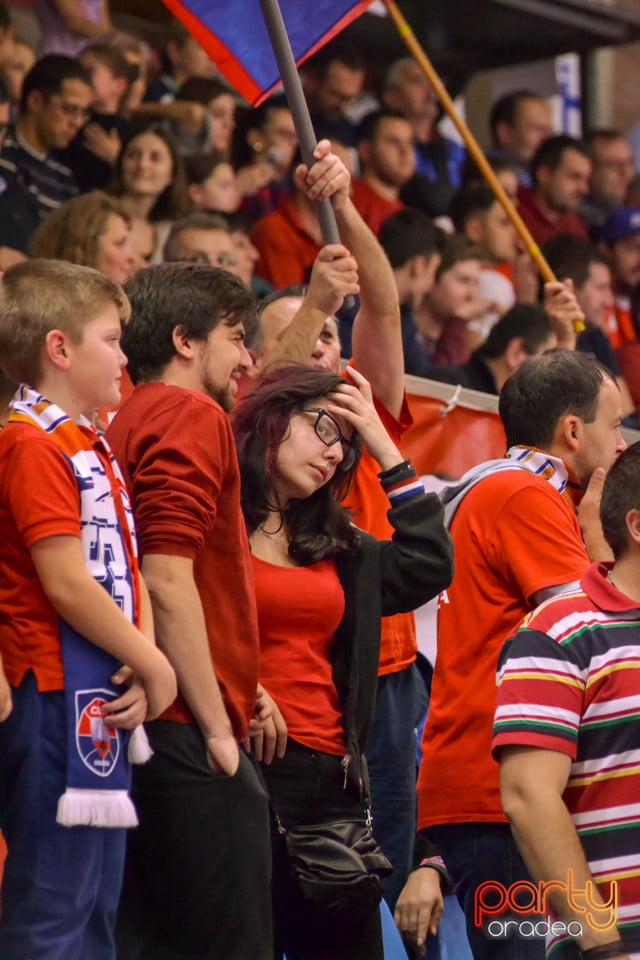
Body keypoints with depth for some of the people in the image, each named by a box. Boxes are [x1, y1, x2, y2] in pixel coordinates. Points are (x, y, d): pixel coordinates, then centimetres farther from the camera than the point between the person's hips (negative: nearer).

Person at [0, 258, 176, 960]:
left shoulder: (91, 447, 17)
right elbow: (66, 584, -19)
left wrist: (147, 658, -4)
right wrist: (153, 666, -10)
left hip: (106, 701, 10)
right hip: (61, 698, -10)